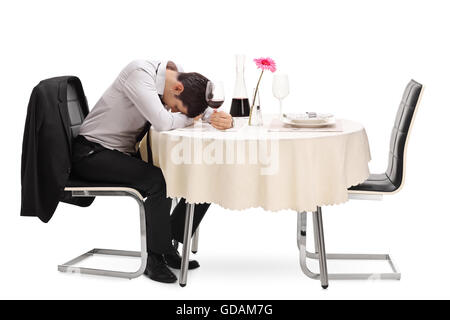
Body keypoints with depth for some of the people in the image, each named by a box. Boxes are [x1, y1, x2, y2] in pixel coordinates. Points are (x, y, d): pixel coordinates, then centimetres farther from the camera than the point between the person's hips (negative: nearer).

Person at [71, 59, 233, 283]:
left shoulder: (180, 76, -3)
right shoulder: (140, 72, -26)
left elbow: (207, 110, 3)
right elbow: (162, 122, -37)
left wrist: (224, 119, -21)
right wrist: (188, 117, -17)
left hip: (127, 153, 8)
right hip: (92, 153, -7)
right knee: (158, 181, -32)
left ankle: (168, 247, 3)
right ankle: (155, 257, -14)